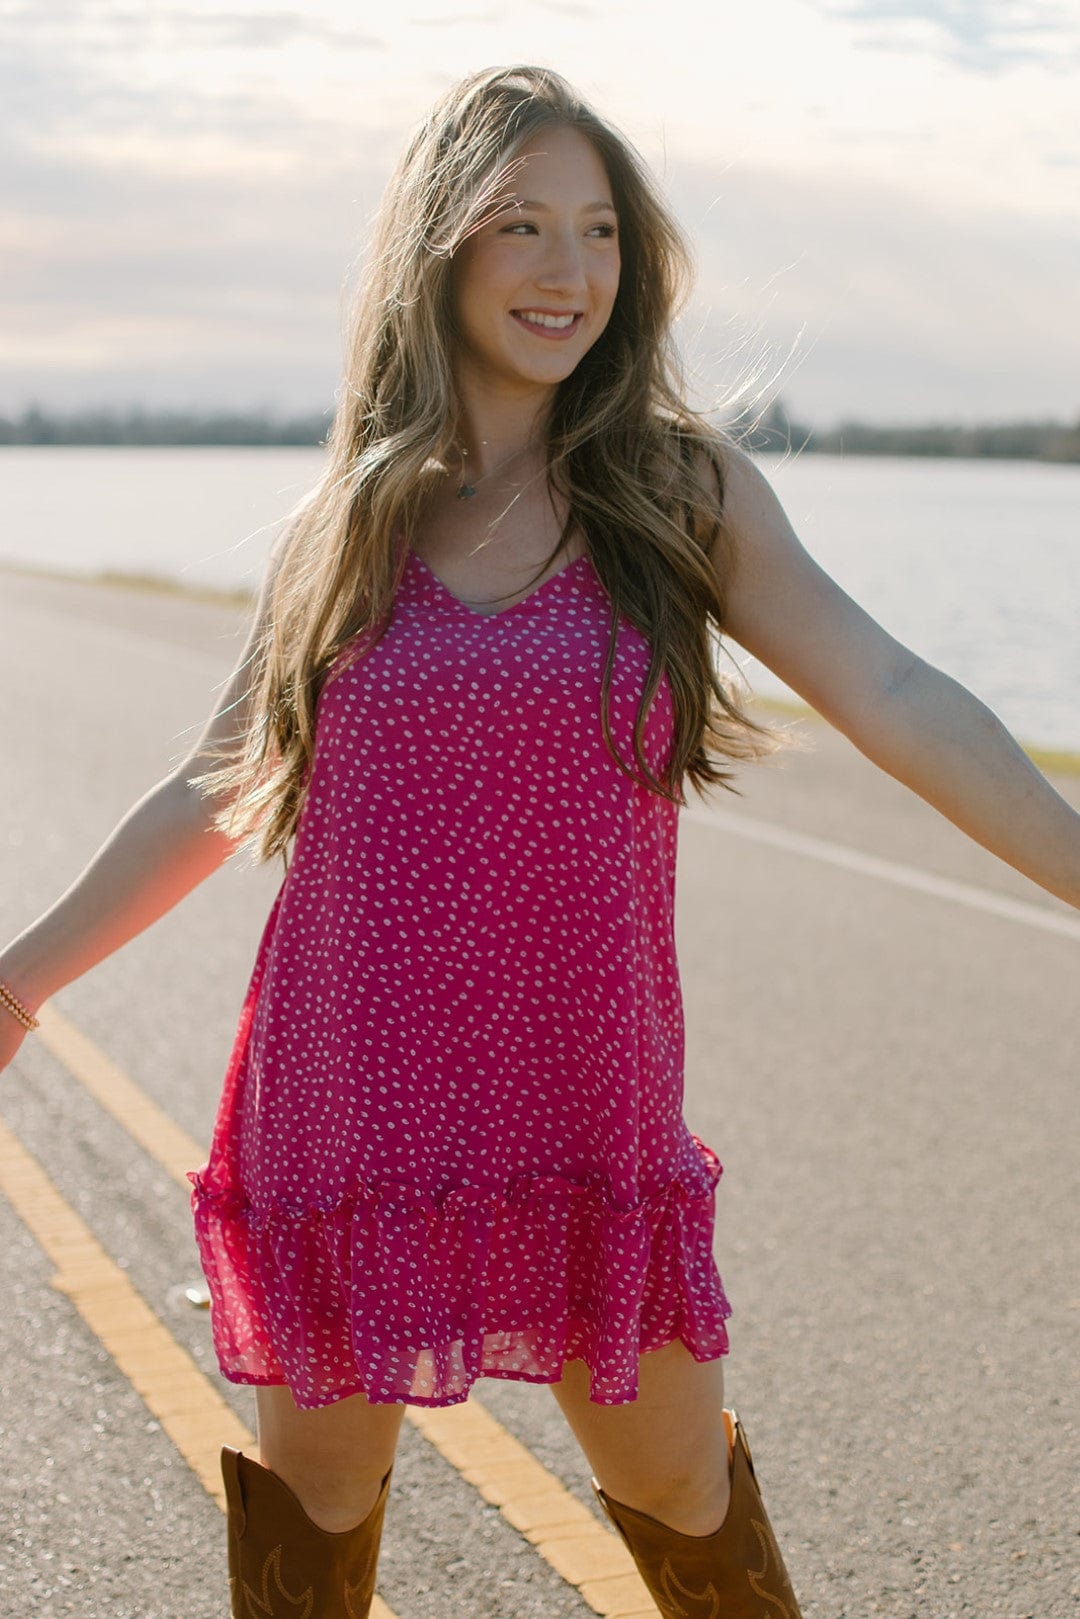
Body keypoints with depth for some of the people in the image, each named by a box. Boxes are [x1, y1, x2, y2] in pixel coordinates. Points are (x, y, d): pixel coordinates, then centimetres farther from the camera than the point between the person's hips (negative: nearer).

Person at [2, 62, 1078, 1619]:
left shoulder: (686, 490, 0)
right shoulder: (343, 524, 3)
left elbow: (897, 701, -8)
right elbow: (217, 791, 12)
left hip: (579, 1107, -1)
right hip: (342, 1107, 1)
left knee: (678, 1489, 14)